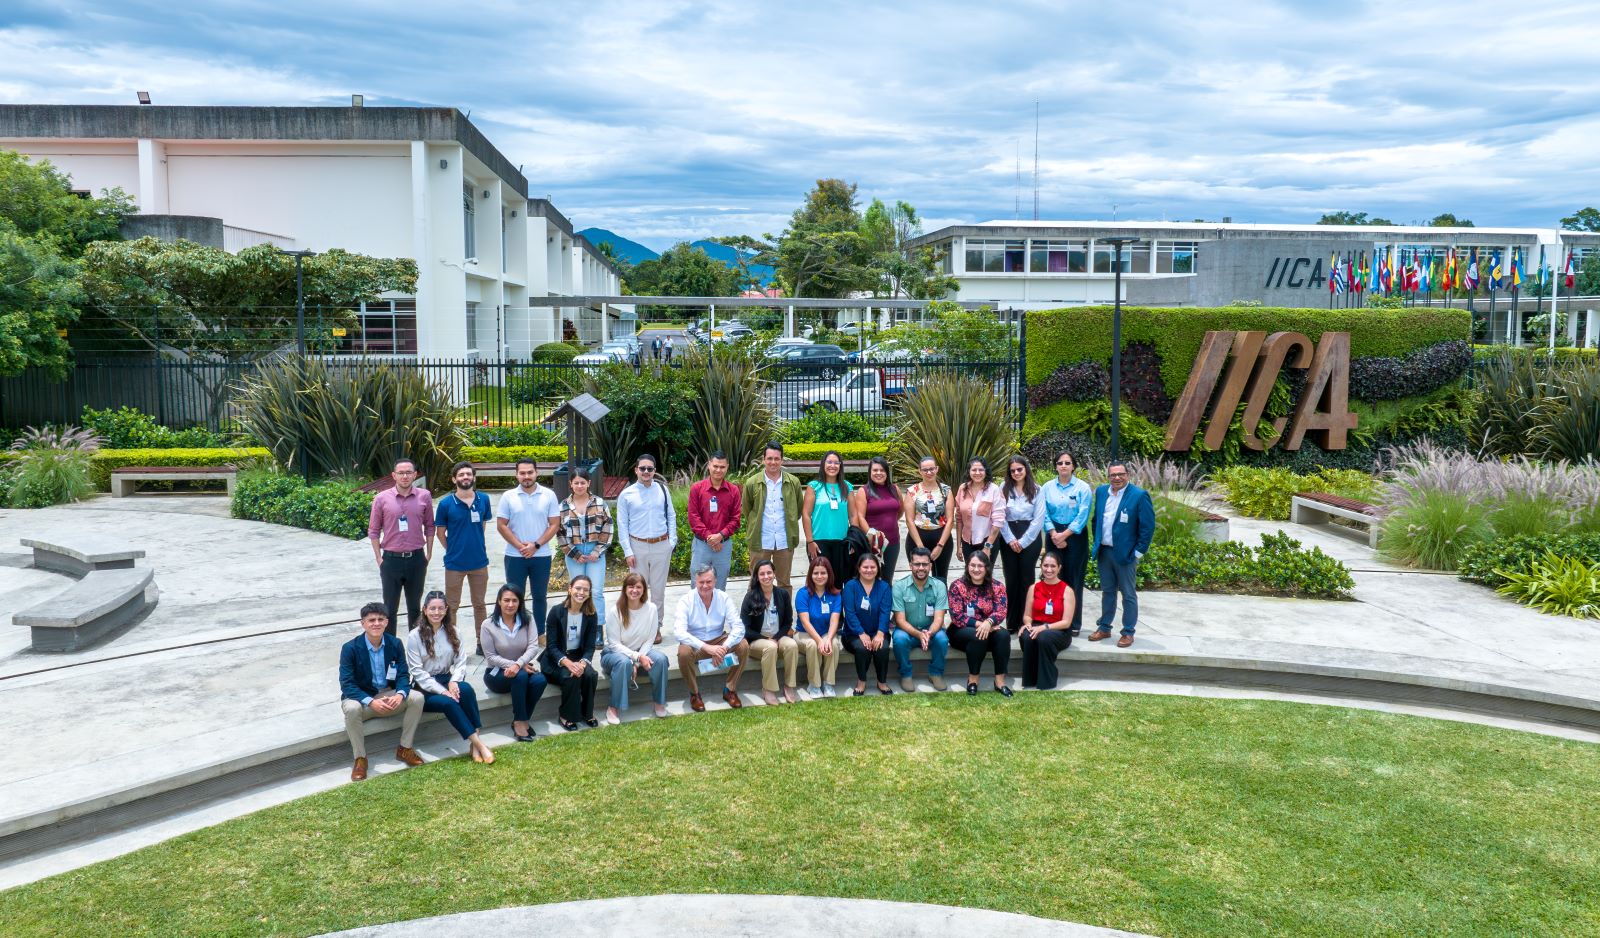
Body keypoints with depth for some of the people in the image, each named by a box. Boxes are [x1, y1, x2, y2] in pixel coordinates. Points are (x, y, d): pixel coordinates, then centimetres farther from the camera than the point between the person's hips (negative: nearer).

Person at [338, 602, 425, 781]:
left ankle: (404, 749, -5)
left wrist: (400, 695, -28)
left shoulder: (395, 644, -4)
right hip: (361, 697, -3)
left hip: (388, 695, 4)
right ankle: (360, 758, -18)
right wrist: (371, 702, -33)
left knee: (417, 698, -21)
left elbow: (403, 675, -4)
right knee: (352, 709, -37)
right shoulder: (350, 648, -15)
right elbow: (347, 685, -19)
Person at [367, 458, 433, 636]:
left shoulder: (424, 496, -2)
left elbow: (429, 526, 7)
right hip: (391, 560, -1)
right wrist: (379, 559, -3)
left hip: (416, 559, 1)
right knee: (390, 608, 6)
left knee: (415, 606, 14)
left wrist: (428, 554, 4)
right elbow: (373, 530, 1)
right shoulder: (381, 498, -5)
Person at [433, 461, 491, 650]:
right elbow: (440, 533, 0)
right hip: (455, 563, -2)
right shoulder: (446, 503, -10)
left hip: (479, 561, 3)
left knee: (480, 604, 14)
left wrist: (476, 547, 8)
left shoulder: (483, 500, -2)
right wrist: (453, 551, 2)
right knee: (451, 606, 8)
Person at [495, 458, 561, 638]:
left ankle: (540, 633, 21)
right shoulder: (508, 497, -1)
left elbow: (555, 524, -3)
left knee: (539, 596, 10)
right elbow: (501, 525, -2)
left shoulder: (549, 495, -1)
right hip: (515, 556, 0)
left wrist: (536, 545, -13)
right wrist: (519, 546, -12)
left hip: (541, 555, 0)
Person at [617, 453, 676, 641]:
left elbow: (671, 516, 6)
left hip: (661, 546, 1)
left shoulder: (662, 490, 1)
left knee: (658, 588, 8)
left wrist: (672, 541, -2)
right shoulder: (626, 495, -3)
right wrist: (628, 551, -5)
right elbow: (622, 525, -1)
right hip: (638, 546, -1)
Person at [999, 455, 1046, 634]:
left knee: (1026, 579, 0)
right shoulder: (1004, 489, 6)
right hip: (1008, 538, 2)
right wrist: (1010, 539, -8)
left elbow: (1039, 519, -4)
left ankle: (1026, 622, 5)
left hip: (1030, 538, -1)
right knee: (1011, 579, 4)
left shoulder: (1036, 490, 1)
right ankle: (1011, 623, 10)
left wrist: (1023, 541, -9)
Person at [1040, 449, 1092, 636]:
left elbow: (1082, 516, -8)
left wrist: (1064, 535, -12)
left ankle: (1074, 623, 6)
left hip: (1075, 536, -2)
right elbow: (1044, 514, 2)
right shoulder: (1047, 487, 6)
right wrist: (1054, 535, -11)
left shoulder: (1083, 488, -3)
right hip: (1053, 536, 2)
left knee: (1073, 578, 0)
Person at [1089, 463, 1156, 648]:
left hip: (1125, 554, -5)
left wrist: (1138, 552, -10)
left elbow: (1148, 526, -10)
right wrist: (1097, 542, 11)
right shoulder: (1101, 492, 5)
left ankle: (1128, 633, 12)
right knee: (1107, 591, 16)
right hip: (1103, 551, 5)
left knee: (1128, 594, 4)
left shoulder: (1139, 495, -12)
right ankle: (1104, 628, 26)